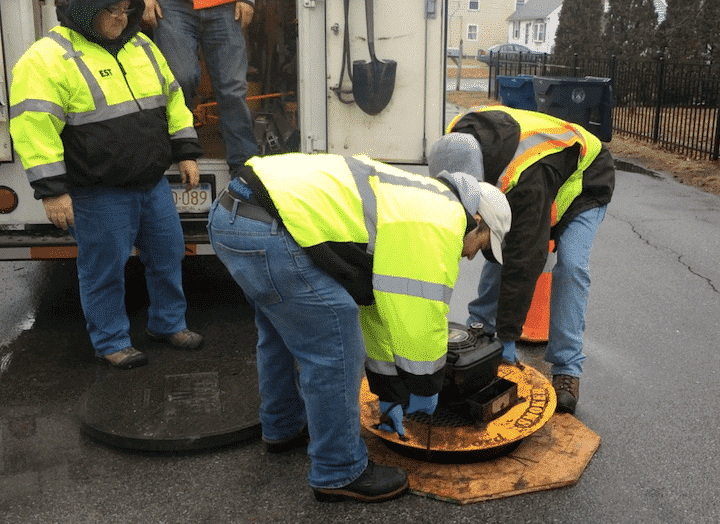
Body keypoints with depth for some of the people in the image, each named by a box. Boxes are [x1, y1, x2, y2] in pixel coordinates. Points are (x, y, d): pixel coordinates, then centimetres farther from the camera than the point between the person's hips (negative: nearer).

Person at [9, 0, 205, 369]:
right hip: (99, 194, -7)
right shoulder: (47, 59, -13)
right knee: (105, 268, 5)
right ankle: (110, 342, 23)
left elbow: (172, 100, 17)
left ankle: (168, 324, 34)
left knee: (168, 254, 15)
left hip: (153, 183, 7)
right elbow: (34, 128, -17)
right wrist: (52, 190, -20)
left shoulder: (141, 47, 10)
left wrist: (185, 152, 12)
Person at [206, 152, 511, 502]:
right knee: (335, 354, -2)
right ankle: (339, 475, 14)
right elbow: (422, 314, -6)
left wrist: (390, 393, 35)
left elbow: (377, 308, 31)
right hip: (266, 232, -11)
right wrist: (425, 387, 11)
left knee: (283, 330, 30)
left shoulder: (406, 207, 27)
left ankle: (283, 427, 50)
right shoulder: (441, 222, -2)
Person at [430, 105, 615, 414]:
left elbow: (525, 260, -43)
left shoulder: (527, 177, -46)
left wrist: (507, 335, -38)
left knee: (570, 267, -22)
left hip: (583, 184, -7)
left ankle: (567, 370, -16)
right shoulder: (459, 139, -25)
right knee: (498, 252, -3)